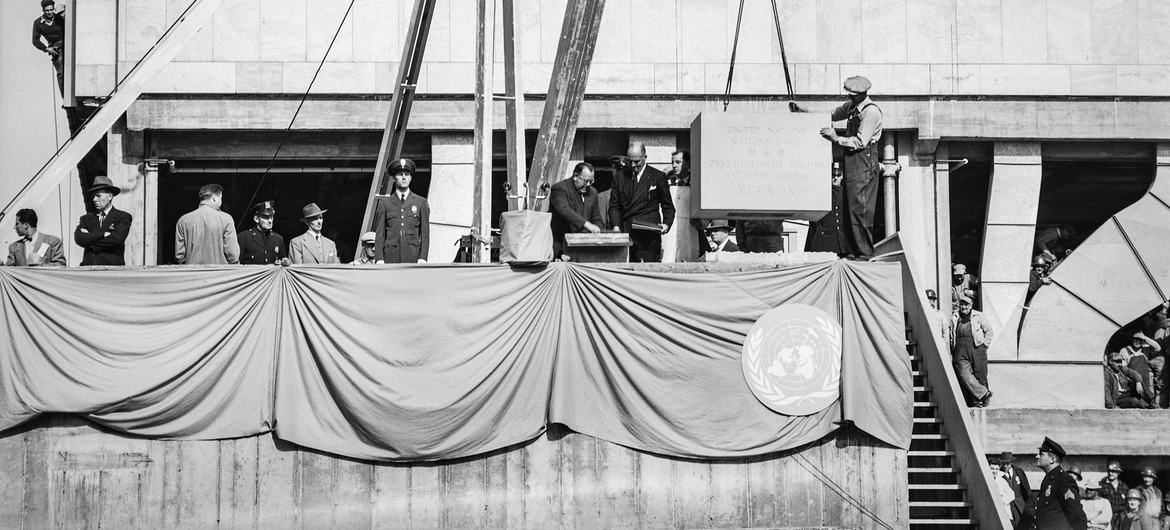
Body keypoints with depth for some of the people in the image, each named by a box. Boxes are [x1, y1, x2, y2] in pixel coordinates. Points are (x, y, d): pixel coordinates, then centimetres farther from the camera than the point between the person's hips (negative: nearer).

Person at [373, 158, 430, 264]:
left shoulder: (421, 202, 11)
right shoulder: (384, 203, 11)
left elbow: (425, 233, 8)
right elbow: (379, 234, 8)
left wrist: (423, 258, -3)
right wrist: (379, 259, -2)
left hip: (413, 258, 0)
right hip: (391, 257, 0)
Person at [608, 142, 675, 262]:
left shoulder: (658, 177, 7)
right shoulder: (619, 178, 14)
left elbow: (668, 206, 11)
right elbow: (614, 206, 12)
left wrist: (666, 224, -7)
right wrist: (616, 225, -5)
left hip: (649, 236, -2)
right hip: (625, 234, 3)